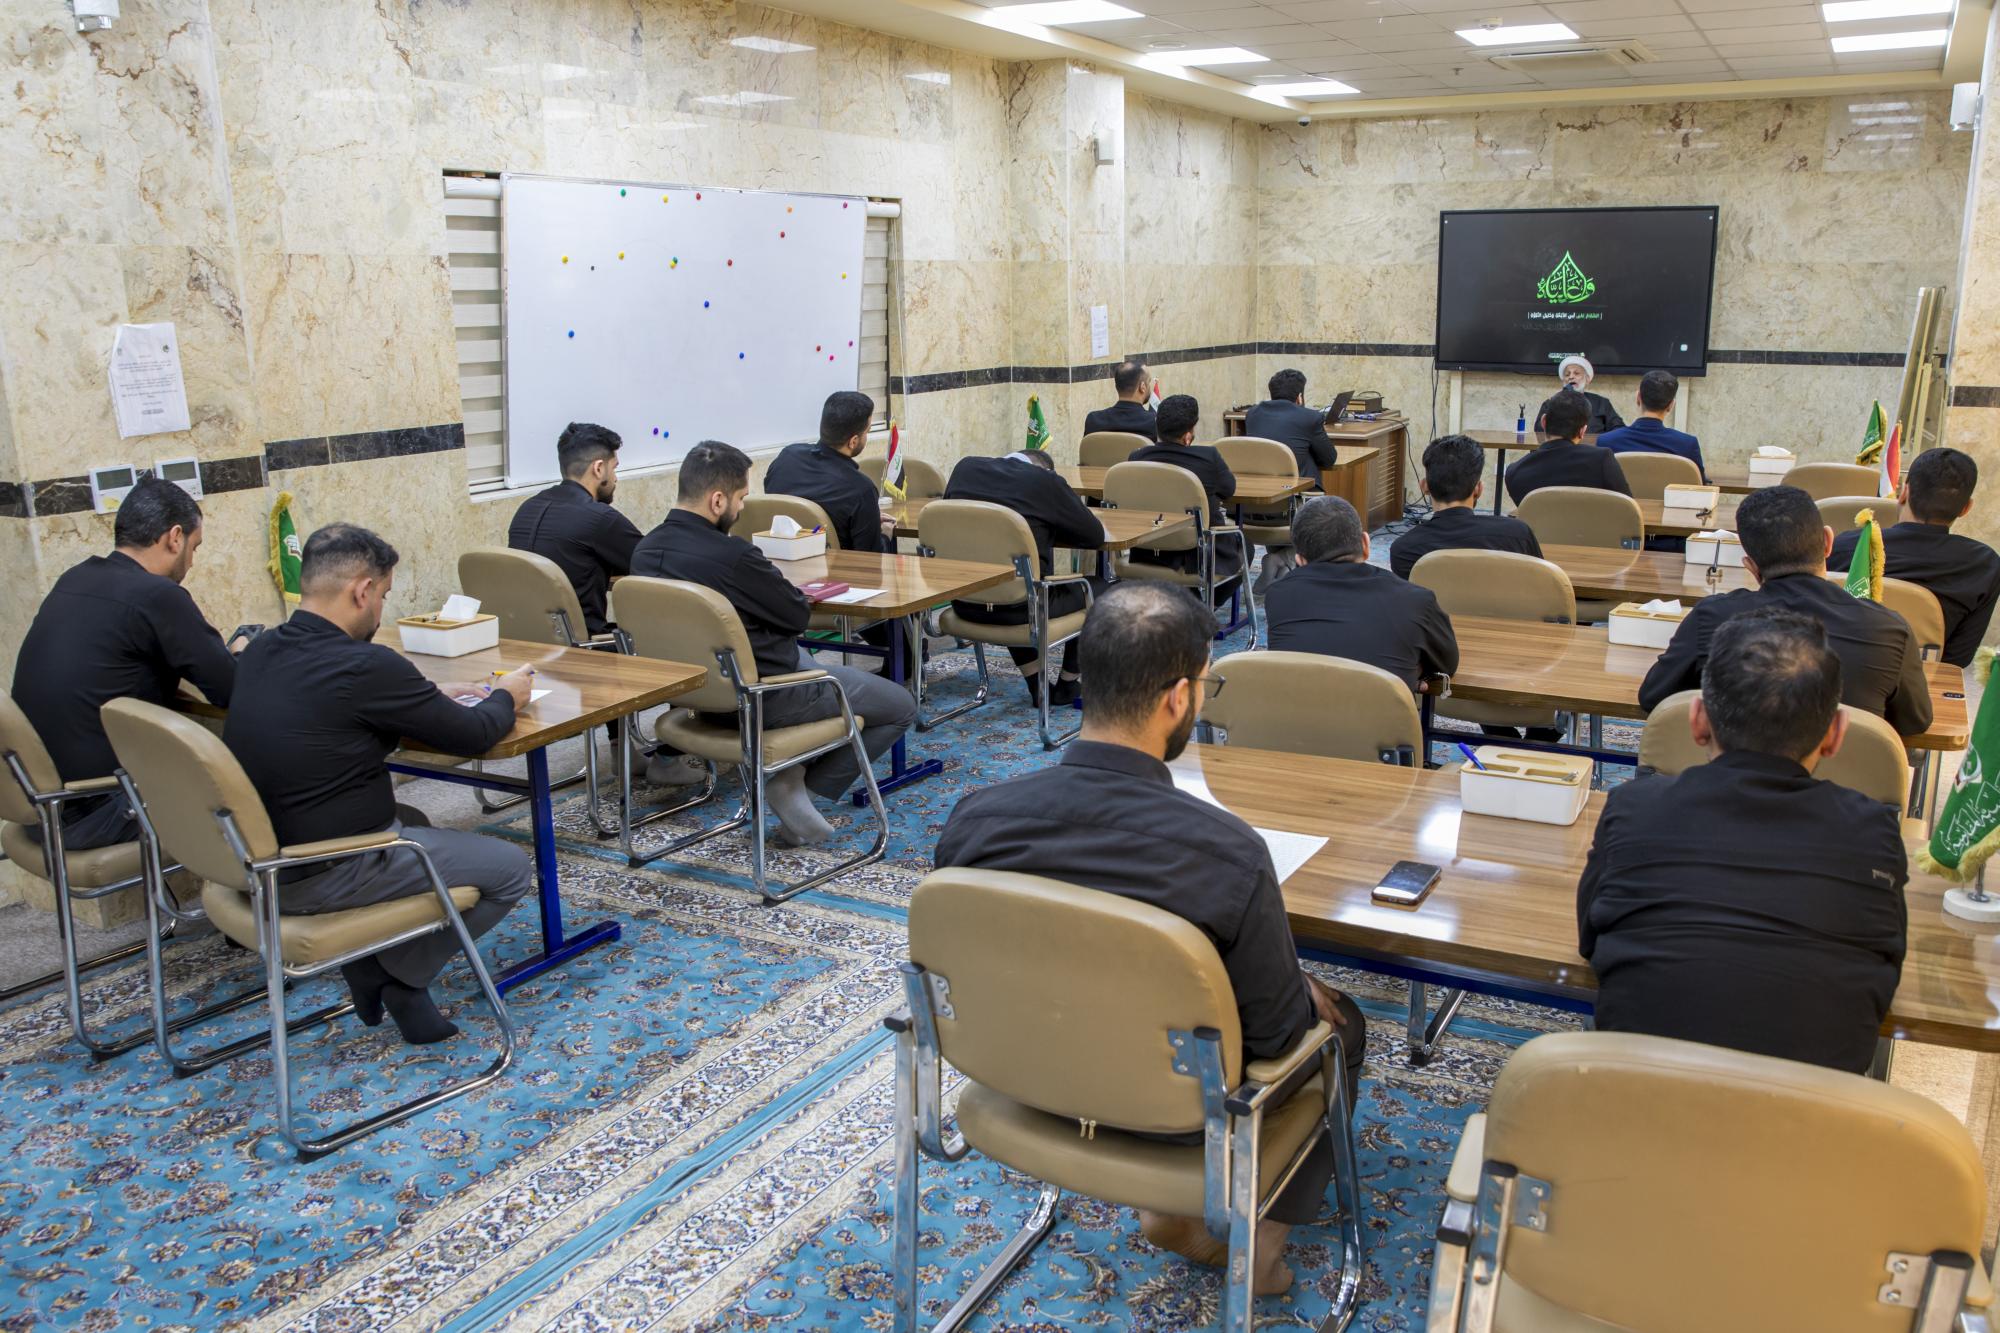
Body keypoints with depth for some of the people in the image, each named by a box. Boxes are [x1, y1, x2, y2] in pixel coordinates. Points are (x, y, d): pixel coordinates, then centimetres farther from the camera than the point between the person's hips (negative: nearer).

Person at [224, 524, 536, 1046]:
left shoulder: (260, 652, 3)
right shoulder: (367, 666, -23)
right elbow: (472, 735, -12)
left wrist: (431, 697, 19)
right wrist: (505, 698, 9)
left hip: (260, 857, 9)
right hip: (326, 875, -9)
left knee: (411, 822, 34)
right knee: (511, 869, 3)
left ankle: (378, 964, 19)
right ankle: (398, 977, 9)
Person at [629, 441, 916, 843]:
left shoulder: (645, 550, -2)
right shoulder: (732, 556, -28)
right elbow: (799, 615, -12)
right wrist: (774, 579, 7)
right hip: (765, 695, -8)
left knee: (800, 655, 38)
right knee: (901, 706, 6)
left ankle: (787, 772, 20)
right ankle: (803, 788, 3)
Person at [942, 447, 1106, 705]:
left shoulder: (965, 467, 5)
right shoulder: (1046, 481, -9)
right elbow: (1095, 536, -2)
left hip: (965, 605, 5)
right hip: (1019, 608, -5)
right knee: (1096, 588, 20)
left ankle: (1038, 687, 36)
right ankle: (1066, 688, 32)